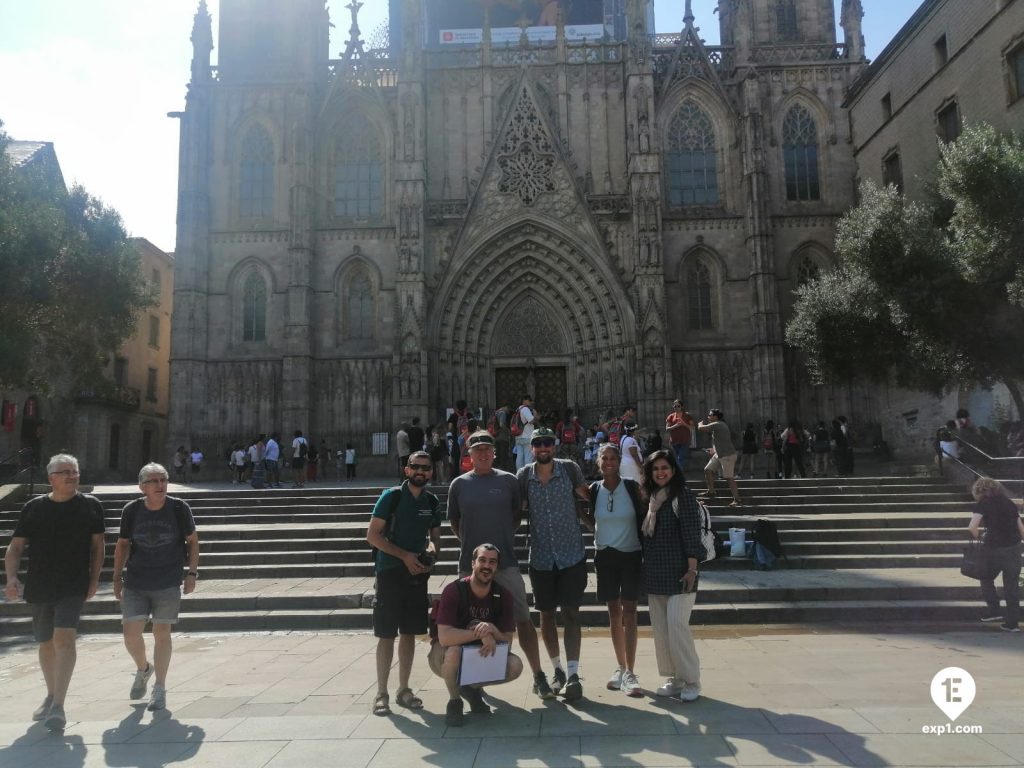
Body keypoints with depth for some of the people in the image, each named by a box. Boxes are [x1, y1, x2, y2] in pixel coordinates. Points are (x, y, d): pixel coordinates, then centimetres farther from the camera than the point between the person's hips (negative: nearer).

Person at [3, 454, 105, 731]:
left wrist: (94, 578, 0)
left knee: (64, 638, -17)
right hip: (39, 588, 3)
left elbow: (97, 544, 5)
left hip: (74, 586, -3)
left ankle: (58, 706, -16)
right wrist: (11, 577, -8)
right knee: (46, 644, 16)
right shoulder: (34, 508, 4)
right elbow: (16, 546, 6)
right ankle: (51, 696, 36)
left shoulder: (91, 505, 0)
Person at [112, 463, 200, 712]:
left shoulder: (179, 508, -8)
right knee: (130, 633, 0)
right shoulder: (131, 510, -4)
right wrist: (117, 577, 8)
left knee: (162, 633, 5)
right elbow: (122, 544, 9)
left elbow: (192, 541, 2)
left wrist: (192, 573, -3)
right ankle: (143, 669, 33)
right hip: (135, 584, 2)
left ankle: (160, 689, 19)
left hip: (168, 584, -2)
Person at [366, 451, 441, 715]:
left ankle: (403, 690, 24)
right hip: (390, 572, -5)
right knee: (386, 634, 0)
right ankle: (381, 693, 11)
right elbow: (372, 535, -11)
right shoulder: (391, 496, -8)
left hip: (418, 574, 5)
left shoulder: (432, 501, 7)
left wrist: (432, 554, -5)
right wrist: (405, 556, -17)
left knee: (410, 633, 11)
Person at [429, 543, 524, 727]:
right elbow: (444, 637, -32)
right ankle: (454, 701, -8)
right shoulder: (454, 591, -23)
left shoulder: (503, 596, -10)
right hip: (444, 656, -4)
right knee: (454, 651, -37)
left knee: (515, 665, -19)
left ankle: (473, 688, 9)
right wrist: (481, 634, -36)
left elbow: (507, 640, -11)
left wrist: (492, 631, -31)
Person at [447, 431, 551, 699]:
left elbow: (517, 515, 12)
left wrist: (502, 538, 8)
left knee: (523, 619, 0)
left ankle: (539, 677, 8)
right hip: (470, 564, 1)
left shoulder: (508, 481, 2)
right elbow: (453, 521, 14)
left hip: (506, 563, -1)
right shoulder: (459, 484, 3)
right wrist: (471, 544, 9)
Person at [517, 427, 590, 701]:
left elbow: (587, 496, 6)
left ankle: (573, 674, 2)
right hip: (541, 557, 2)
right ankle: (557, 669, 28)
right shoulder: (523, 476, -1)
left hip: (572, 554, -2)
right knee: (546, 614, 11)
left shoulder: (569, 469, -5)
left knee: (570, 613, -2)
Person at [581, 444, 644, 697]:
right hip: (605, 555, 3)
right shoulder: (594, 489, 1)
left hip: (631, 555, -3)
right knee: (613, 613, 11)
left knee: (629, 613, -3)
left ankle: (630, 673, 1)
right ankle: (621, 667, 23)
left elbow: (643, 518, -3)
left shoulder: (632, 486, -7)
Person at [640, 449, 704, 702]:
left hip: (678, 573, -6)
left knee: (677, 625, -9)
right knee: (660, 629, 7)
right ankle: (674, 679, 18)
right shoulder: (650, 498, 11)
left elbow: (692, 534, -12)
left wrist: (692, 569, -17)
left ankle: (691, 681, 4)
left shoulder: (683, 495, -7)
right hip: (655, 575, 7)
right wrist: (645, 567, 14)